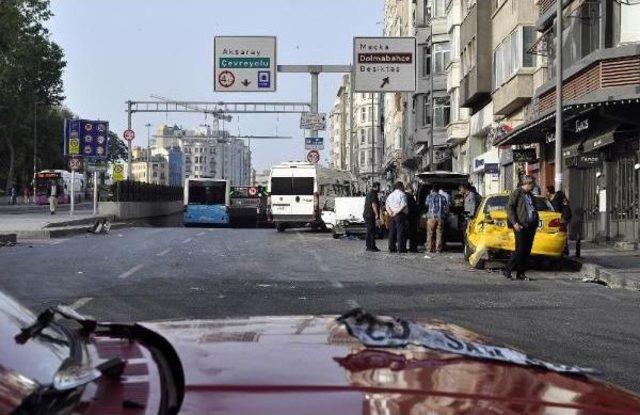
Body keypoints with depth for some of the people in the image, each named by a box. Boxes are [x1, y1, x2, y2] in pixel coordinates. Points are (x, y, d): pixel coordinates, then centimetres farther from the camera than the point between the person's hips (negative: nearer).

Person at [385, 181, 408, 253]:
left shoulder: (390, 195, 15)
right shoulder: (402, 194, -7)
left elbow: (386, 205, 10)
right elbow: (403, 205, -18)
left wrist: (390, 212, -1)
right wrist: (397, 212, -13)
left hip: (392, 216, 7)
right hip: (400, 215, -7)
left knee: (392, 231, 10)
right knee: (401, 231, -5)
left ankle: (391, 248, 11)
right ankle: (401, 249, -8)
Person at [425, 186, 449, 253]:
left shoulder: (429, 196, 2)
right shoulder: (443, 197, 7)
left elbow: (426, 204, 14)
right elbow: (446, 208, 6)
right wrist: (445, 216, 14)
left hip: (431, 217, -2)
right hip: (440, 218, 2)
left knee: (430, 234, 3)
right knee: (439, 234, 5)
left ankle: (430, 248, 1)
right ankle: (438, 249, 2)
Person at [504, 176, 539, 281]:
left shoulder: (531, 195, 20)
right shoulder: (516, 193, -4)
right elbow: (509, 208, -10)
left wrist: (535, 223, 14)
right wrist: (514, 223, -17)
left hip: (531, 227, 7)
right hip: (520, 226, -7)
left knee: (527, 251, 5)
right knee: (520, 250, -10)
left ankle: (520, 273, 10)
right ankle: (507, 270, 1)